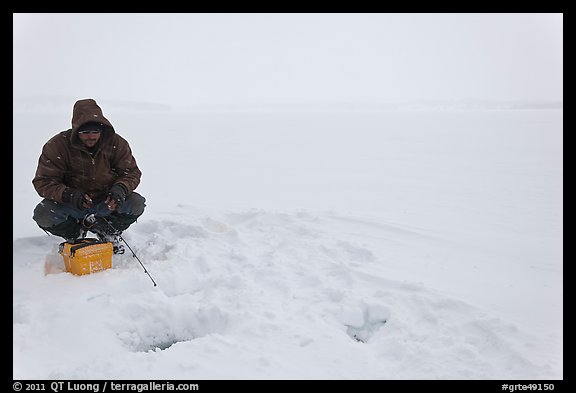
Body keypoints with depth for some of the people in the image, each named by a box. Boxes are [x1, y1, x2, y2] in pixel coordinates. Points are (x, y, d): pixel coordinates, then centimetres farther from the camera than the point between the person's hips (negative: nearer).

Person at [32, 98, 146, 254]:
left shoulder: (116, 143, -10)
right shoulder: (57, 146, -15)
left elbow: (132, 172, -3)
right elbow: (43, 182, -16)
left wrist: (120, 189, -27)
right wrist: (69, 195, -36)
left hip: (106, 203, 1)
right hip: (70, 205, -1)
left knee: (137, 203, -25)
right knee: (43, 215, -29)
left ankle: (108, 231, 5)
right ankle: (75, 234, 5)